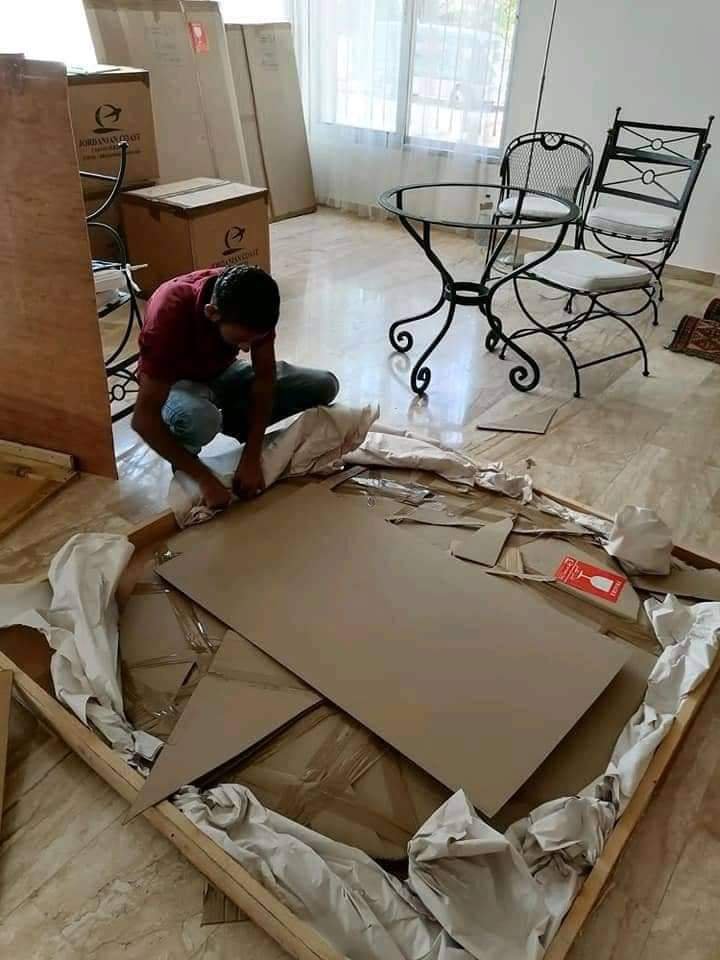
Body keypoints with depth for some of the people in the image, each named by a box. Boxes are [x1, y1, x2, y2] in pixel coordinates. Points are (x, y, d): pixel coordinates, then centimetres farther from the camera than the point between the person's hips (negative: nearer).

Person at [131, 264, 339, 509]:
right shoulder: (169, 313, -37)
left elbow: (265, 377, -18)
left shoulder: (254, 301, -26)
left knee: (324, 386, -11)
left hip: (223, 371, 4)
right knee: (200, 420, -42)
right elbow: (144, 418, -35)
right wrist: (205, 478, -36)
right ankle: (182, 462, -6)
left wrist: (251, 458, -26)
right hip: (177, 382, -4)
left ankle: (237, 421, 6)